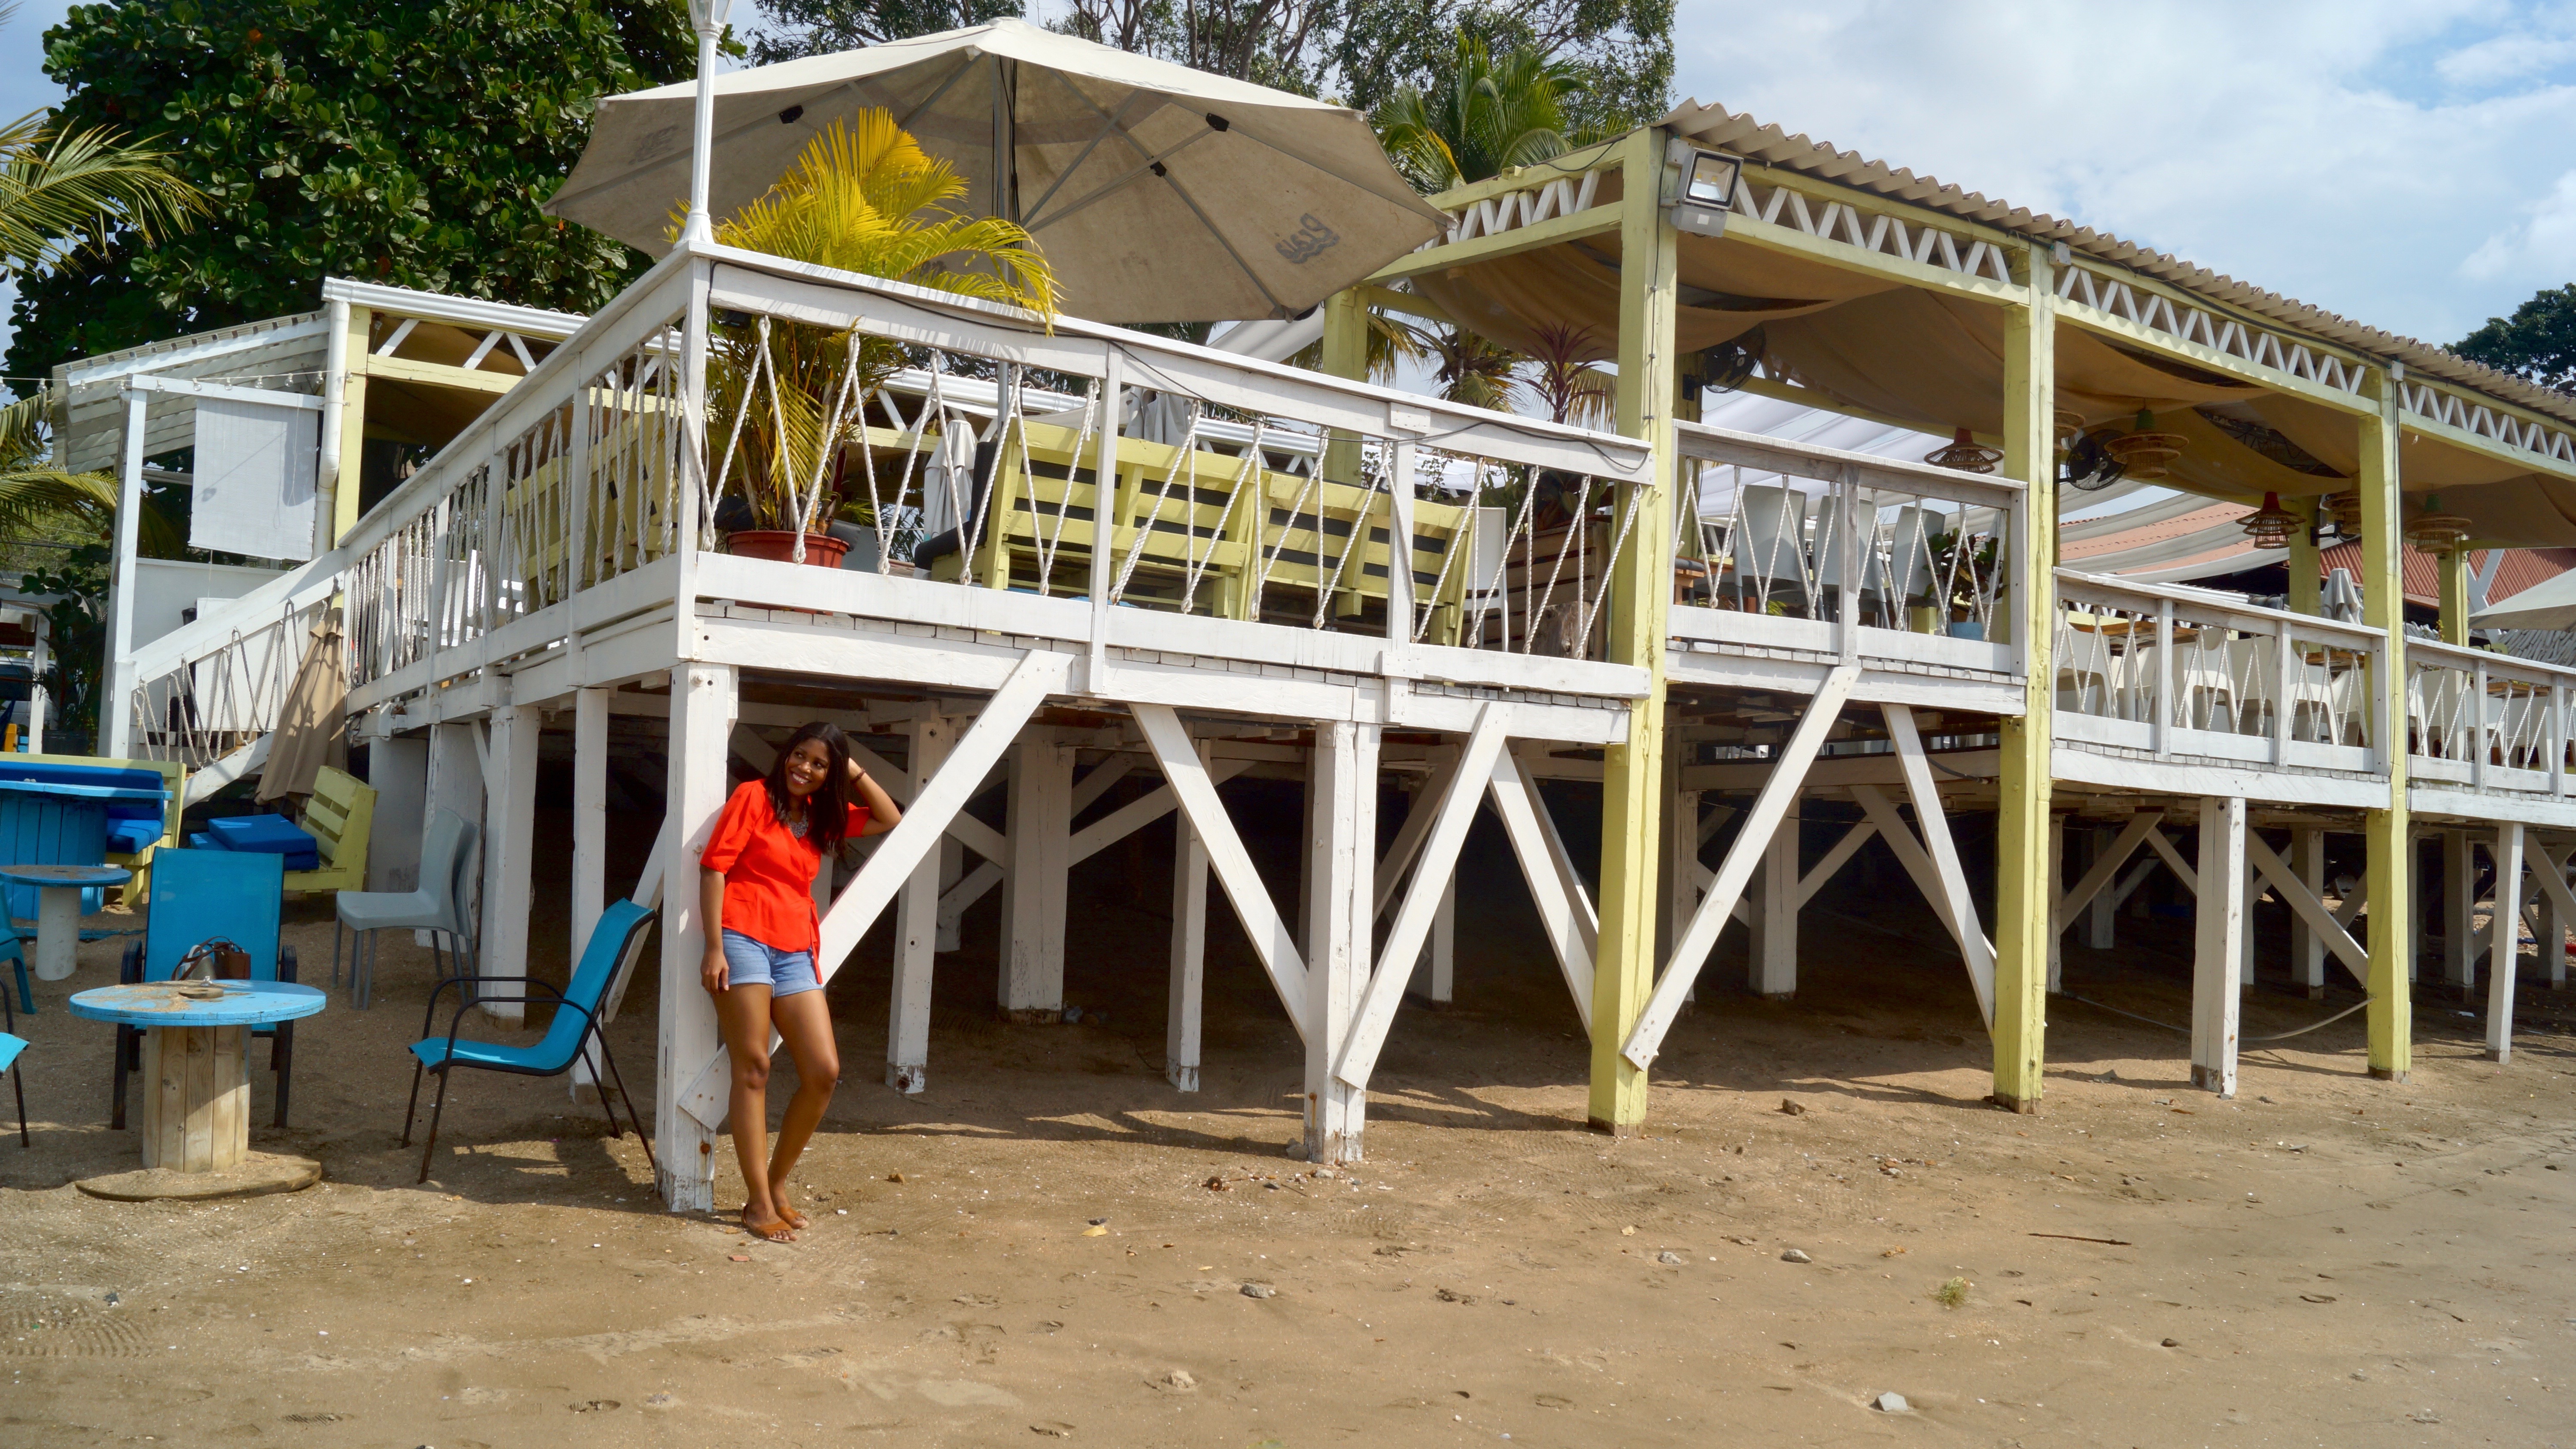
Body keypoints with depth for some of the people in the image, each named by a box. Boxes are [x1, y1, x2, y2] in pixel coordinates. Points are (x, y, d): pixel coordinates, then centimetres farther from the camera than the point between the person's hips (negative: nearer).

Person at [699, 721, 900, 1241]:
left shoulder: (821, 815, 18)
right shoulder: (754, 797, 1)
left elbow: (889, 820, 24)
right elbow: (714, 866, -6)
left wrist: (856, 774, 11)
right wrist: (714, 947, -13)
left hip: (796, 953, 6)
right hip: (745, 941, -6)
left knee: (824, 1072, -1)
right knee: (753, 1070, -5)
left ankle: (777, 1183, 14)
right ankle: (758, 1204, -1)